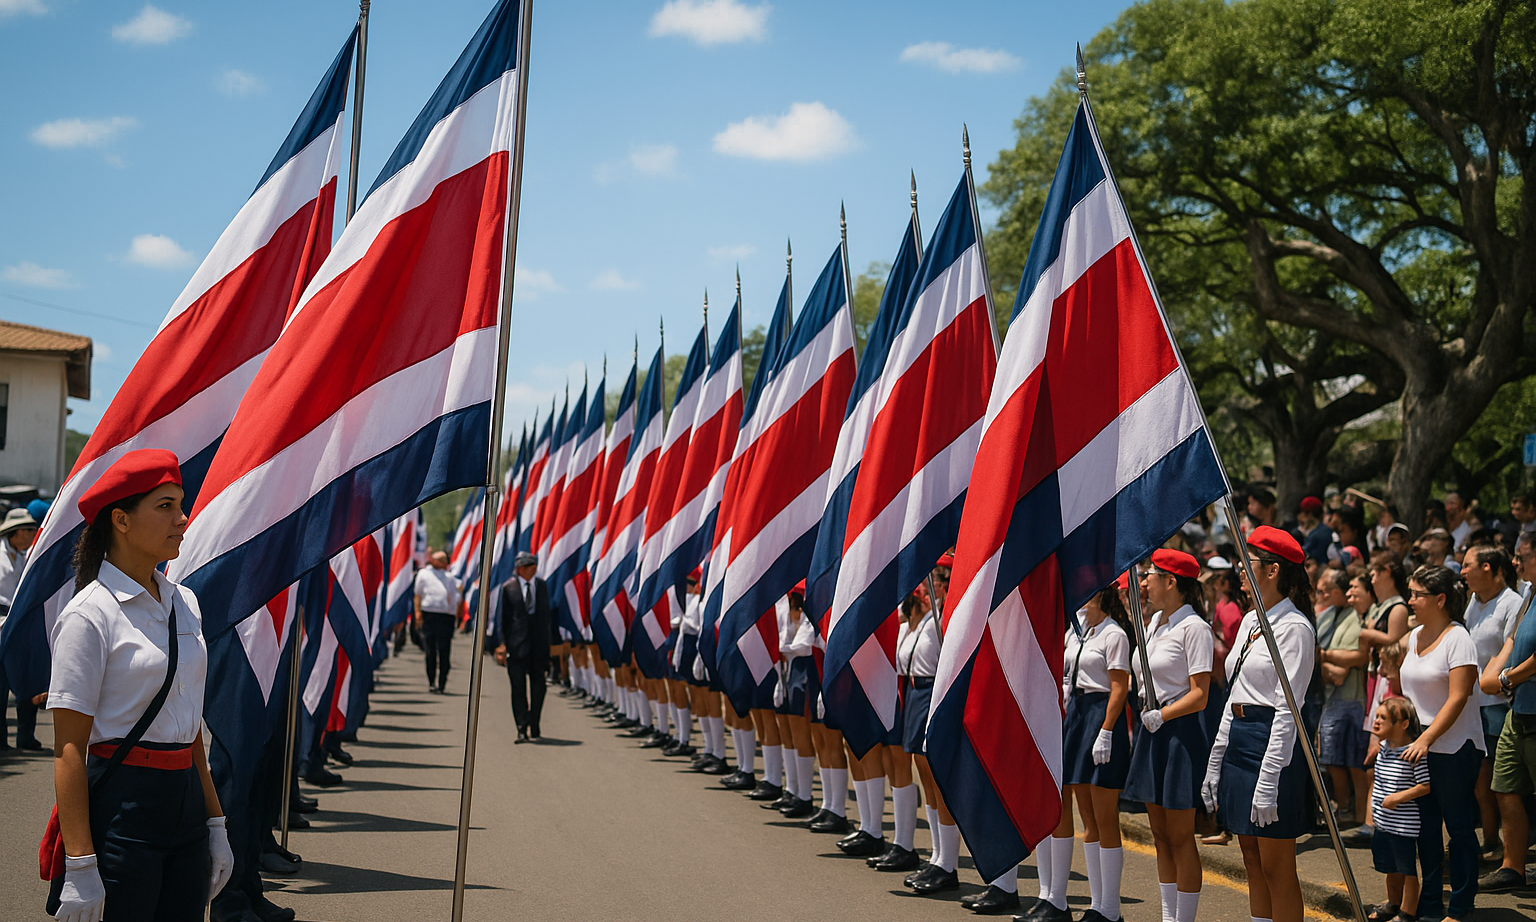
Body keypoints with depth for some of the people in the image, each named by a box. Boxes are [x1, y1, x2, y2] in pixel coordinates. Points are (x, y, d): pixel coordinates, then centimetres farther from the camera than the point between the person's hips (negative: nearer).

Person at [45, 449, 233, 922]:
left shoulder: (184, 602, 11)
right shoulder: (89, 615, -10)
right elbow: (69, 749, -13)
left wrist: (215, 824, 15)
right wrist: (80, 866, -18)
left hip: (185, 800, 7)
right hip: (121, 807, -7)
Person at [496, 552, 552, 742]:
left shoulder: (542, 586, 11)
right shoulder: (508, 588, 2)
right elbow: (503, 617, 3)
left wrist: (546, 639, 8)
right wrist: (504, 642, -4)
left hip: (539, 642, 3)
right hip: (517, 643, -3)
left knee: (538, 685, 5)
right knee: (518, 686, -4)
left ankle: (534, 725, 18)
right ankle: (522, 728, 1)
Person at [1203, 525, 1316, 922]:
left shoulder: (1294, 628, -12)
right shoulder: (1250, 621, 14)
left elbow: (1287, 710, -17)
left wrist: (1268, 783, -20)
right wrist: (1215, 764, 16)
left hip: (1272, 743, -9)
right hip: (1238, 741, 9)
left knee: (1276, 868, -3)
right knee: (1253, 863, 13)